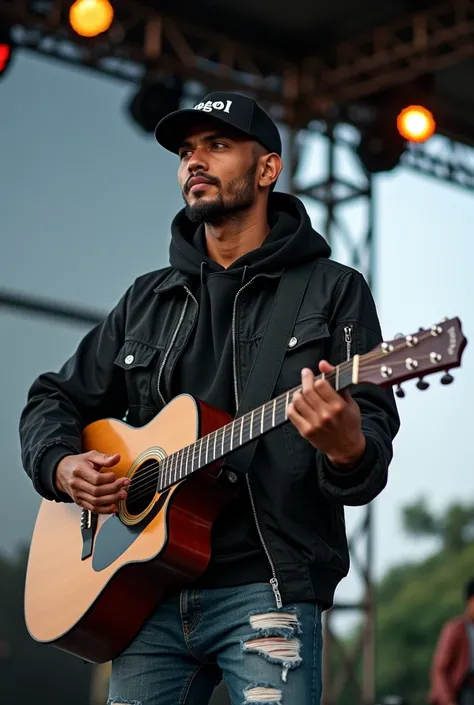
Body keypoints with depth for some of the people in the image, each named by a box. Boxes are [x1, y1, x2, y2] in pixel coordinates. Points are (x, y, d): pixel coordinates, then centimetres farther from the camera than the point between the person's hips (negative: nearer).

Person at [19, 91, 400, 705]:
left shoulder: (333, 291, 4)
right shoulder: (146, 299, 17)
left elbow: (374, 439, -4)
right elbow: (54, 400, 22)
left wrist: (348, 447, -28)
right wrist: (60, 465, 1)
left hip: (265, 589, -4)